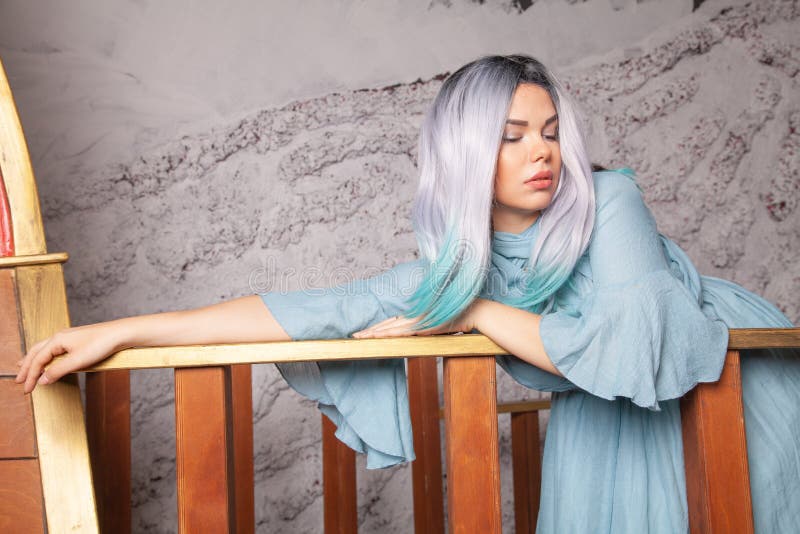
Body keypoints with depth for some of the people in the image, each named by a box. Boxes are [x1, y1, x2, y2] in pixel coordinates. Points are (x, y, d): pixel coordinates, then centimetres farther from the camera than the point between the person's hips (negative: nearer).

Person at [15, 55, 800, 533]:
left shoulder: (607, 203, -26)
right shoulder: (450, 266, -14)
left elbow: (637, 344, -38)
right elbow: (320, 310, -19)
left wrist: (478, 312, -29)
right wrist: (119, 332, -23)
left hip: (735, 376, -2)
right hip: (612, 404, 3)